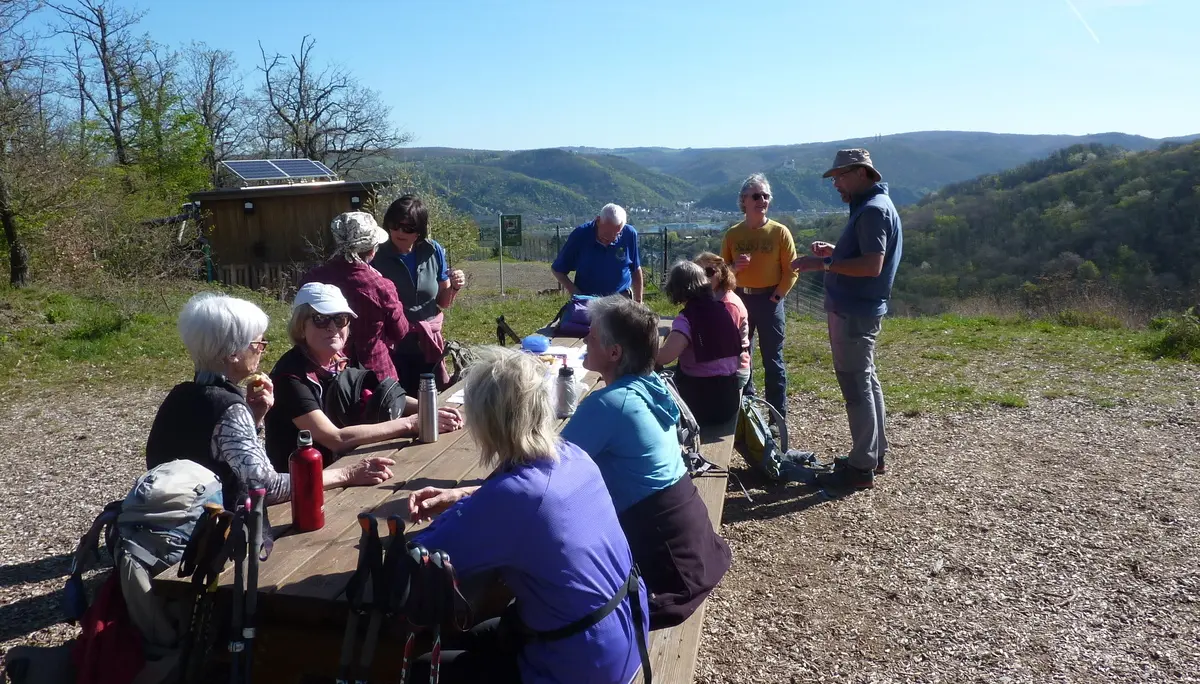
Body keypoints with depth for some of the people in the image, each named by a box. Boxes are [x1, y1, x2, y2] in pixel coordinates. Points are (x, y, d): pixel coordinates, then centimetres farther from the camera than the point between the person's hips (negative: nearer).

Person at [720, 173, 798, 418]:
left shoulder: (779, 232, -5)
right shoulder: (733, 234, 2)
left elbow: (791, 270, -4)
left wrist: (777, 296, -10)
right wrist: (734, 267, -15)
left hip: (769, 300, -3)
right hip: (740, 299, 3)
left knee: (772, 359, 2)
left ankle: (778, 415, 10)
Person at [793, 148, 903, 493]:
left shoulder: (873, 210, -16)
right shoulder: (872, 206, 16)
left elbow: (873, 265, -25)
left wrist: (824, 264, -23)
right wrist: (834, 251, 12)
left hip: (854, 312, -11)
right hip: (857, 309, 11)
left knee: (856, 387, -6)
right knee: (865, 382, 17)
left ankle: (861, 468, 1)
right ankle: (875, 454, 28)